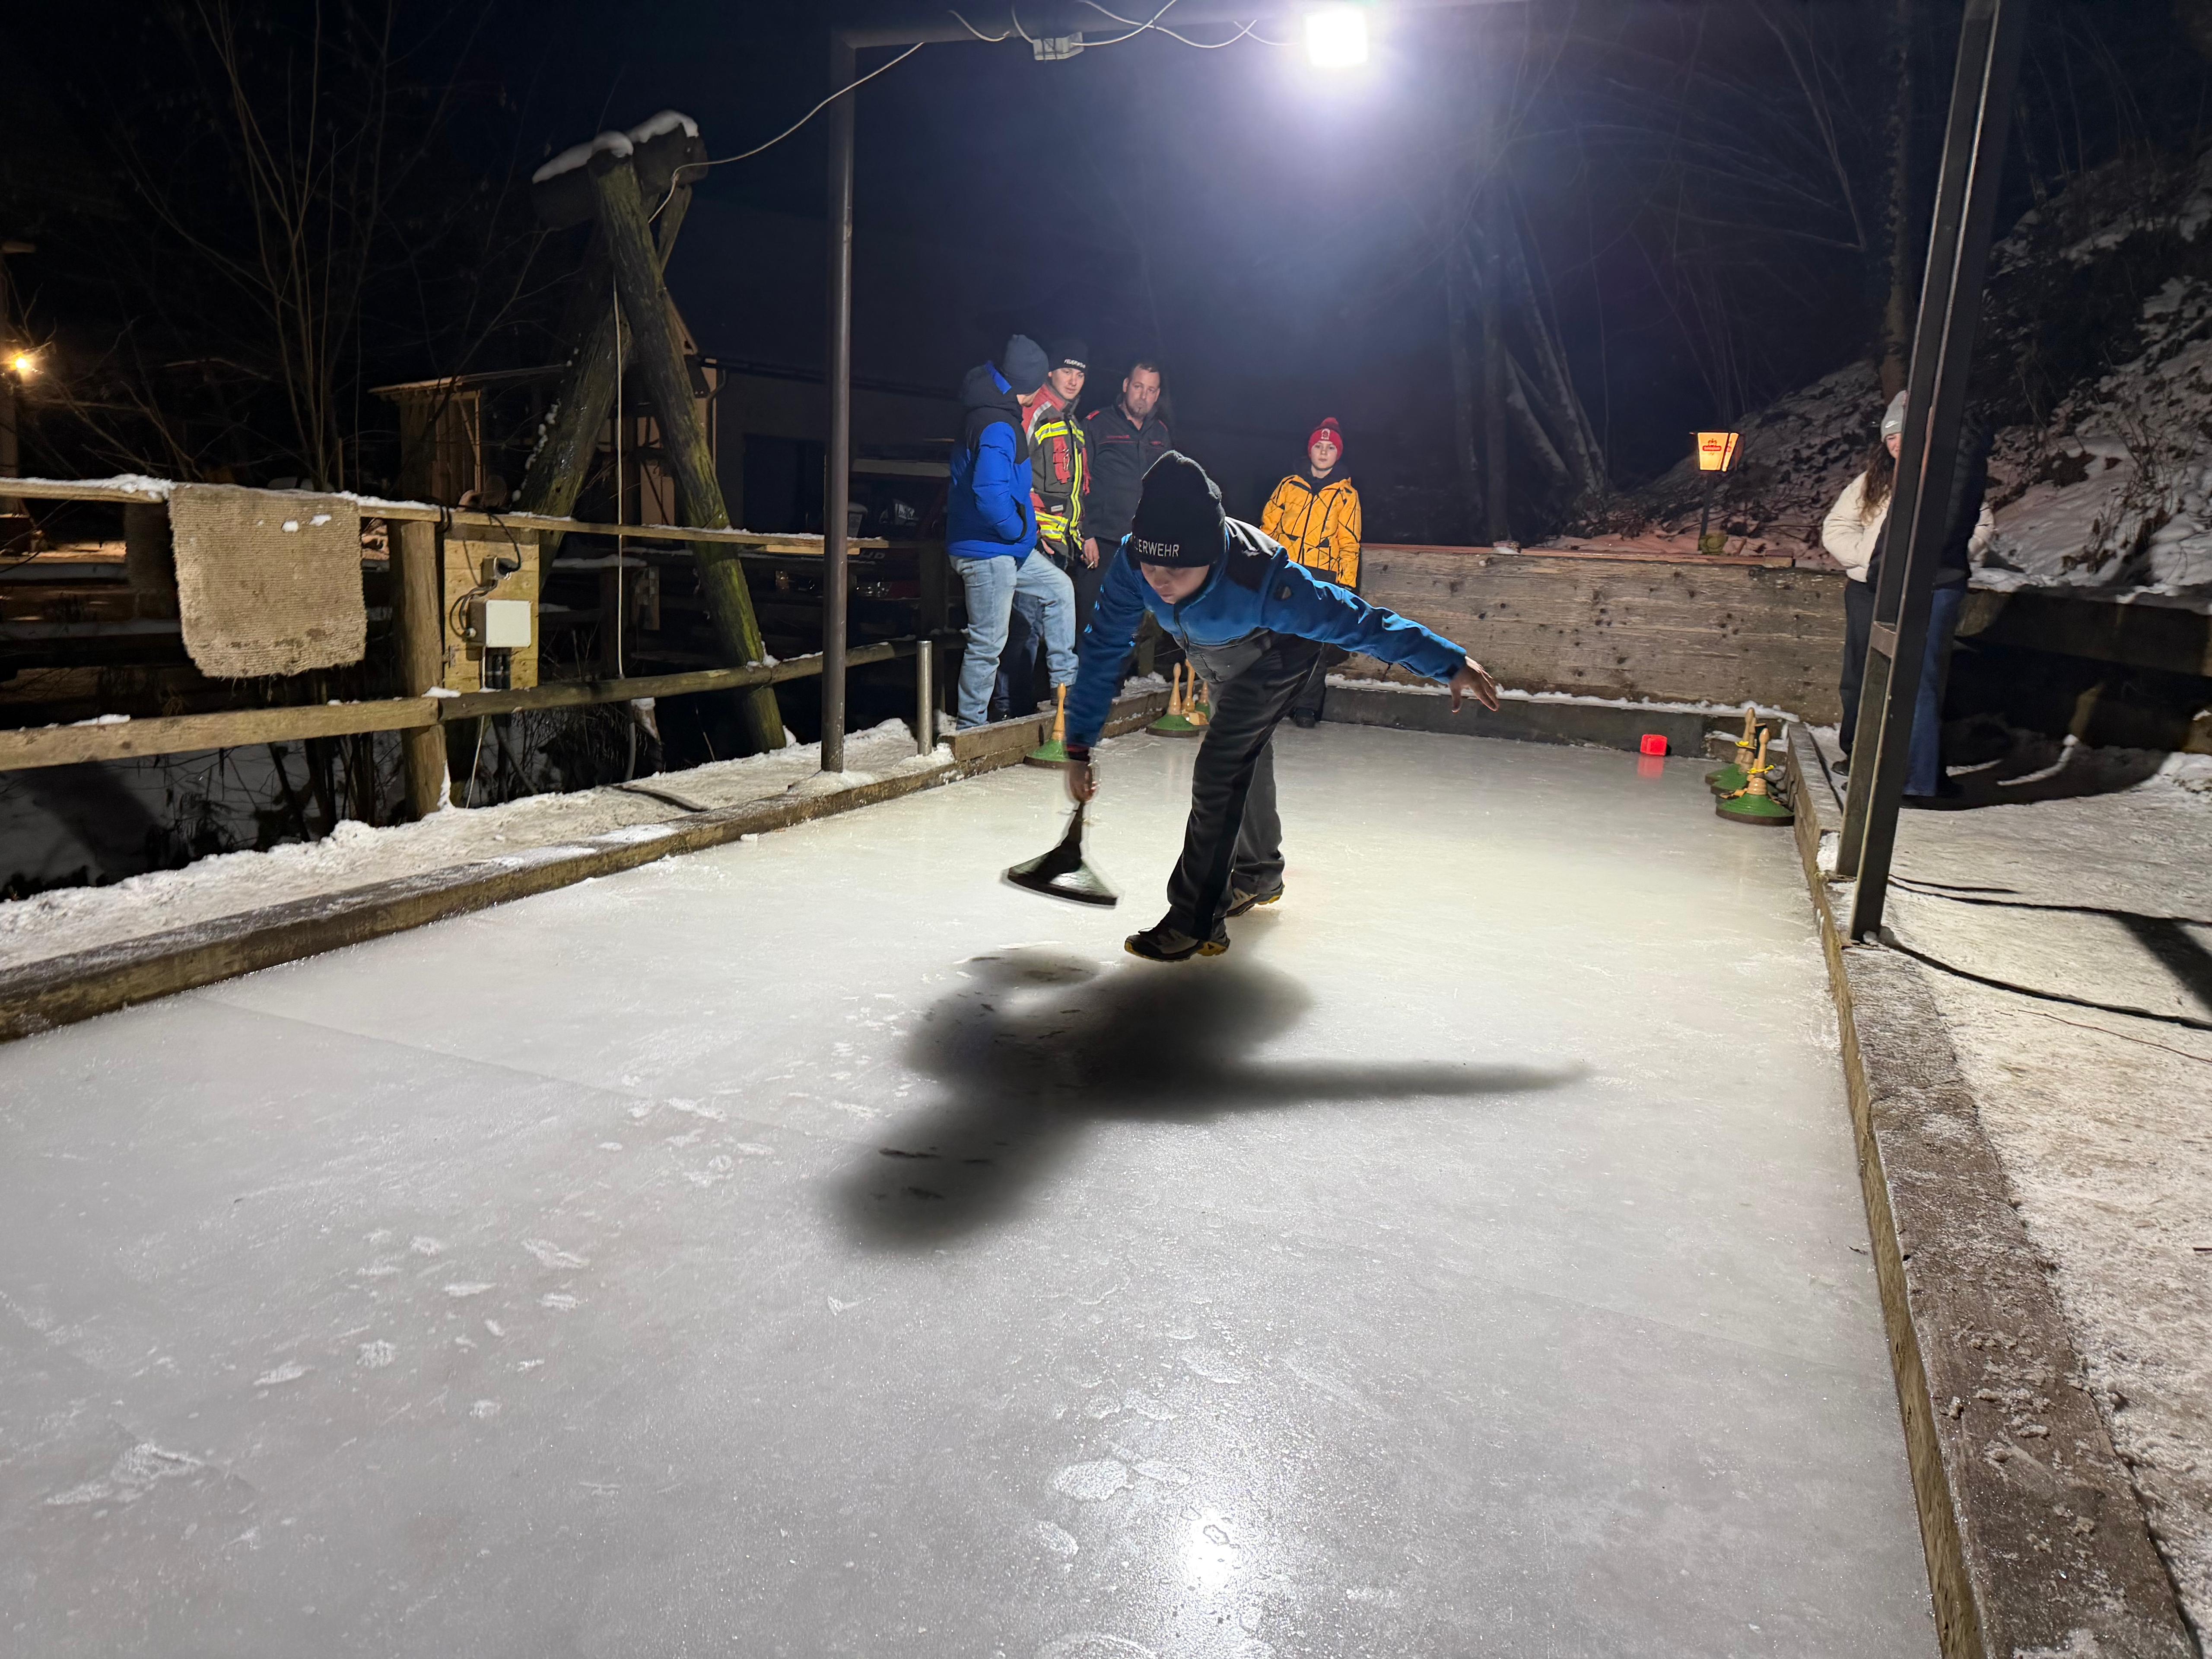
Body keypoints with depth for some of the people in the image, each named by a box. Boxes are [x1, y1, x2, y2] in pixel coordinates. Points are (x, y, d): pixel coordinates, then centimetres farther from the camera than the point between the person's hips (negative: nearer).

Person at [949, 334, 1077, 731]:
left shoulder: (997, 415, 12)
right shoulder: (997, 428, -21)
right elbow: (990, 493, -33)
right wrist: (1018, 529, -15)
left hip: (1005, 548, 11)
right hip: (986, 552, -11)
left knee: (1059, 589, 21)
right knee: (988, 642, -3)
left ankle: (1064, 679, 28)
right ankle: (971, 725, 7)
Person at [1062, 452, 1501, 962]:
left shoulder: (1261, 580, -45)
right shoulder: (1132, 561, -34)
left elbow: (1355, 620, -36)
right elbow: (1103, 649, -22)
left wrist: (1451, 663, -31)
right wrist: (1079, 747, -22)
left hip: (1275, 657, -6)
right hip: (1216, 660, 6)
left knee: (1219, 770, -19)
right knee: (1245, 755, 24)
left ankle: (1196, 922, -8)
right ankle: (1259, 874, 47)